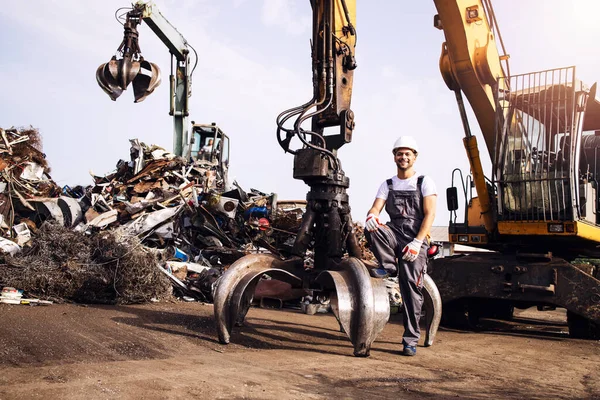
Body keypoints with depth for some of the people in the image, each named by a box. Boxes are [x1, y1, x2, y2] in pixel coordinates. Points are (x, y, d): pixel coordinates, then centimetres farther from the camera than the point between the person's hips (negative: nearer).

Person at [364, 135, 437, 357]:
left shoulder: (424, 182, 5)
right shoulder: (387, 185, 15)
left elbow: (430, 214, -5)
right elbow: (376, 208, 1)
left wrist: (417, 243, -17)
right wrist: (371, 216, -26)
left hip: (415, 239, -3)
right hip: (394, 234, 3)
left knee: (411, 288, -9)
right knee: (375, 228, -30)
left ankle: (411, 340, -1)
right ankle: (387, 265, -9)